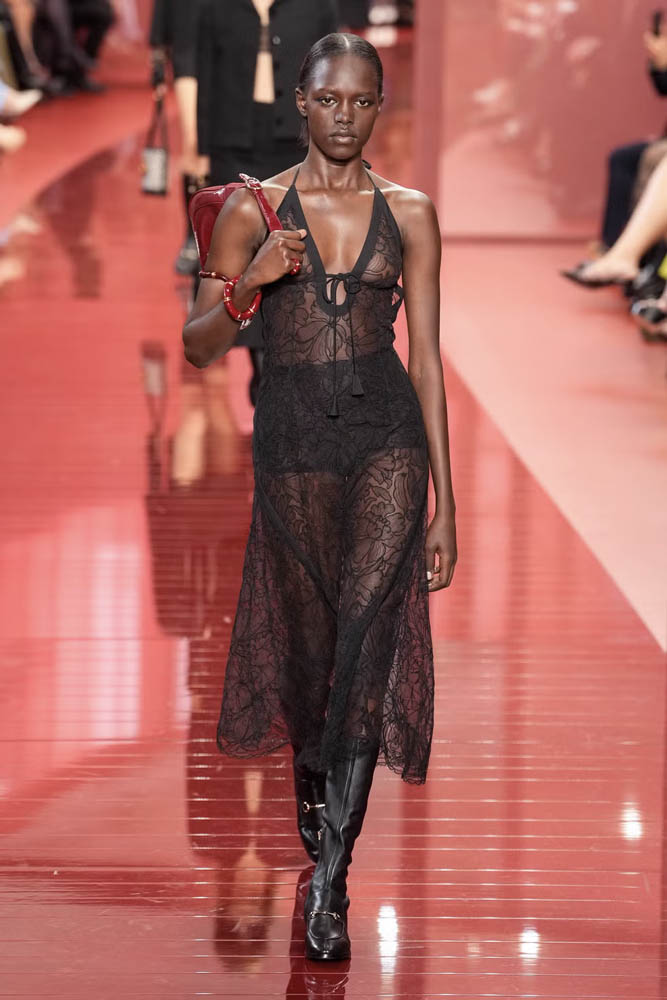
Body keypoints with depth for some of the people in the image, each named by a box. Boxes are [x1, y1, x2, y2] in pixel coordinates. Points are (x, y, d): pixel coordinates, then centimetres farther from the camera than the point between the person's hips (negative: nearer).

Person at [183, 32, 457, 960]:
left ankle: (330, 880, -16)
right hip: (293, 435, 1)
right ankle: (314, 789, 43)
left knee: (368, 637, -16)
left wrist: (446, 505, 2)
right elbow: (200, 347, 3)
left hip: (387, 434, -1)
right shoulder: (252, 209, 2)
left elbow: (427, 357, 4)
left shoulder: (409, 213, 4)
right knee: (309, 643, 11)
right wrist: (245, 287, -19)